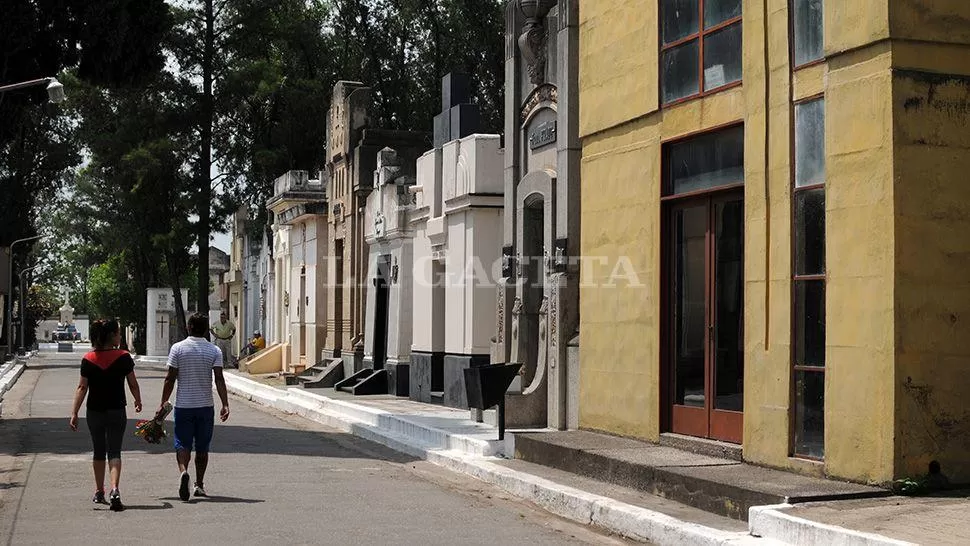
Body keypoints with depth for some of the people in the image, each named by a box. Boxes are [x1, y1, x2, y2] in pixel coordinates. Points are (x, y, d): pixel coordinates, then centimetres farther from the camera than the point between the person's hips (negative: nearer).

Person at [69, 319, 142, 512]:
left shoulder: (88, 360, -4)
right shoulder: (123, 357, -8)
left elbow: (82, 387, -6)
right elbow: (133, 384, -1)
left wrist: (74, 413, -5)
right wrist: (138, 402, 17)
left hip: (94, 411, 2)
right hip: (117, 411, -2)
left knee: (99, 451, 17)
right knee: (114, 451, 0)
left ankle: (99, 492, 26)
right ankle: (114, 489, -20)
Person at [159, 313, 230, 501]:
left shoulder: (178, 348, -3)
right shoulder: (214, 351, -1)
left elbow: (170, 379, -4)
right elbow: (219, 379, -10)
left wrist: (163, 403, 3)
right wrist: (225, 404, -12)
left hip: (183, 405, -1)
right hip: (205, 406, 1)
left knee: (182, 443, 2)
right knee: (202, 447, 12)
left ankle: (183, 471, -25)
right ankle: (199, 485, 17)